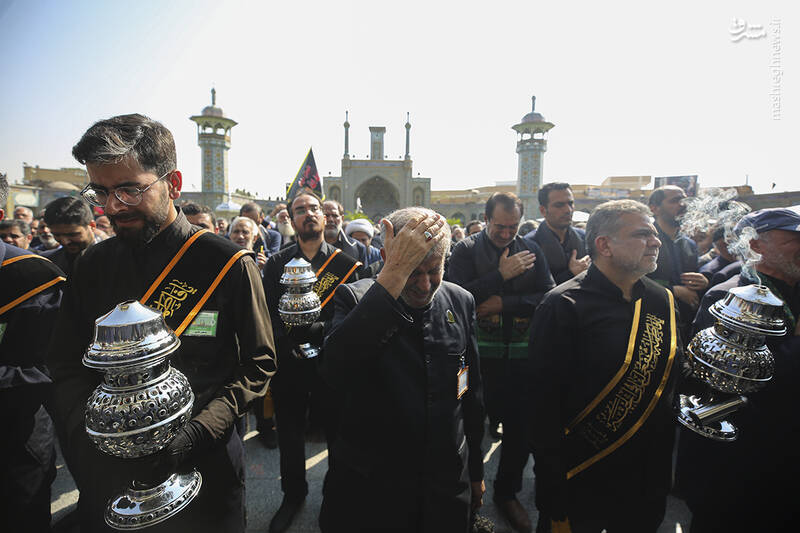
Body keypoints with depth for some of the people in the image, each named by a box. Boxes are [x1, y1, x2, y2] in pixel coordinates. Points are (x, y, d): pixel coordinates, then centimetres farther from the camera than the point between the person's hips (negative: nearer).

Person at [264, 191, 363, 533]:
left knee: (337, 433, 12)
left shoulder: (345, 264, -3)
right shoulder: (276, 263, 3)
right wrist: (287, 341, -16)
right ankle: (293, 495, 45)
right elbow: (267, 313, -2)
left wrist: (320, 329, -21)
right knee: (290, 435, 19)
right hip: (288, 363, 2)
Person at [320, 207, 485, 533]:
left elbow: (471, 395, 5)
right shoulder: (356, 298, -15)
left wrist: (476, 471, 14)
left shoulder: (461, 302, -5)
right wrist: (394, 274, -39)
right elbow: (336, 372, -36)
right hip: (368, 490, -2)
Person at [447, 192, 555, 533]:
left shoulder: (531, 249, 6)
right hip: (479, 353, -2)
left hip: (521, 354, 3)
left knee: (519, 426, 12)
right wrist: (501, 275, -17)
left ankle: (507, 492, 38)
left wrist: (504, 304, -12)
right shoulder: (466, 250, -3)